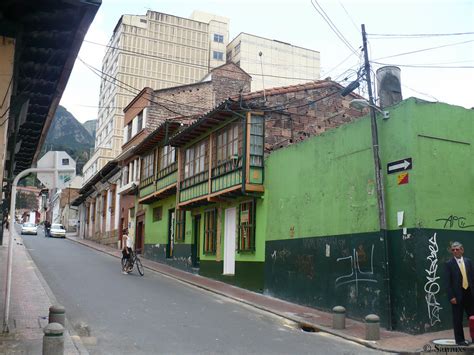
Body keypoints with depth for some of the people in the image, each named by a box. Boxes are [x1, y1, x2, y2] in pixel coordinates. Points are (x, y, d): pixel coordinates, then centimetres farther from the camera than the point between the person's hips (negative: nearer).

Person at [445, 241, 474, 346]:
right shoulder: (449, 264, -5)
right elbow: (448, 282, -7)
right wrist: (451, 296, -12)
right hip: (457, 294, -4)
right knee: (457, 319, 4)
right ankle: (460, 340, 16)